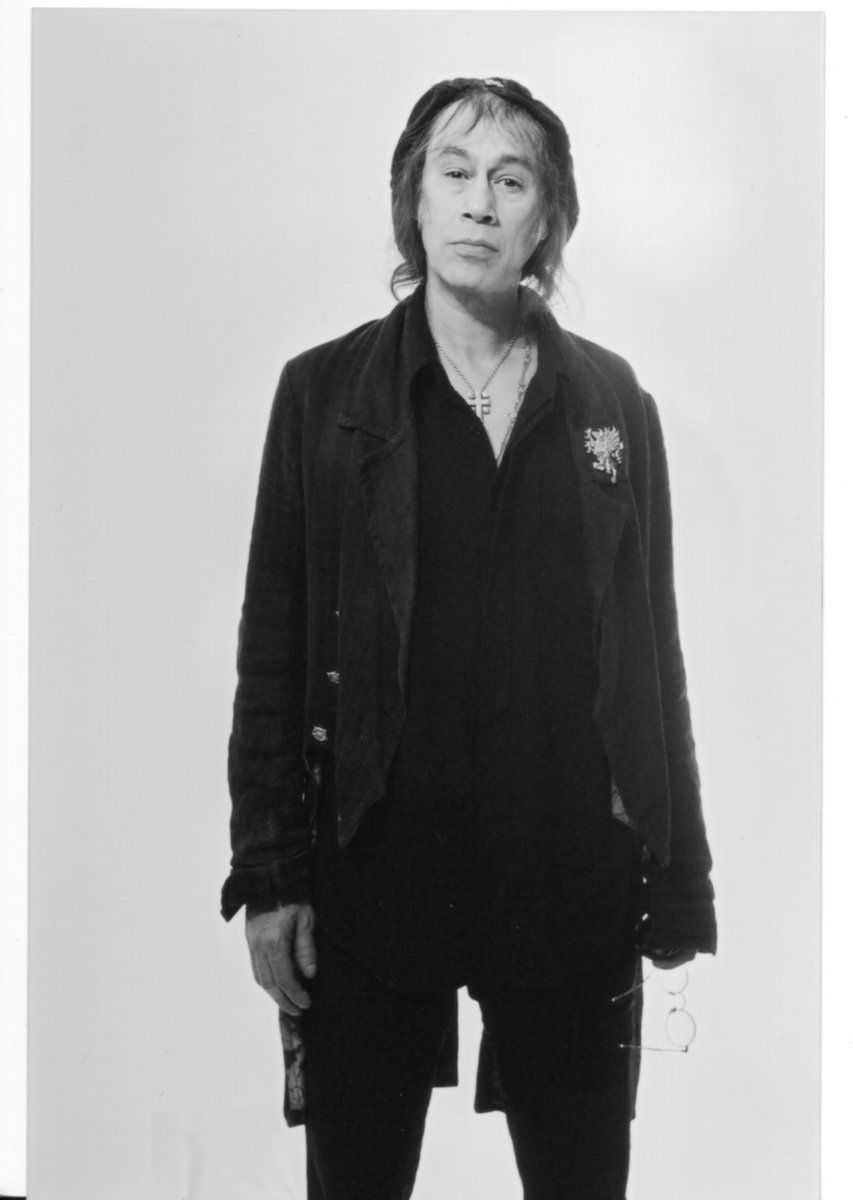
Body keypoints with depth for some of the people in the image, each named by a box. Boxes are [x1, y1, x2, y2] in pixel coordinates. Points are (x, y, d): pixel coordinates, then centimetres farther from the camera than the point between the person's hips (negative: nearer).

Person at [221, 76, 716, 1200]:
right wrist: (269, 875, -5)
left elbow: (651, 642, 6)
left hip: (575, 885, 1)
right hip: (371, 883, -1)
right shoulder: (325, 390, 1)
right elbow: (274, 646, 0)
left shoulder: (612, 399, 5)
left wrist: (678, 877, 4)